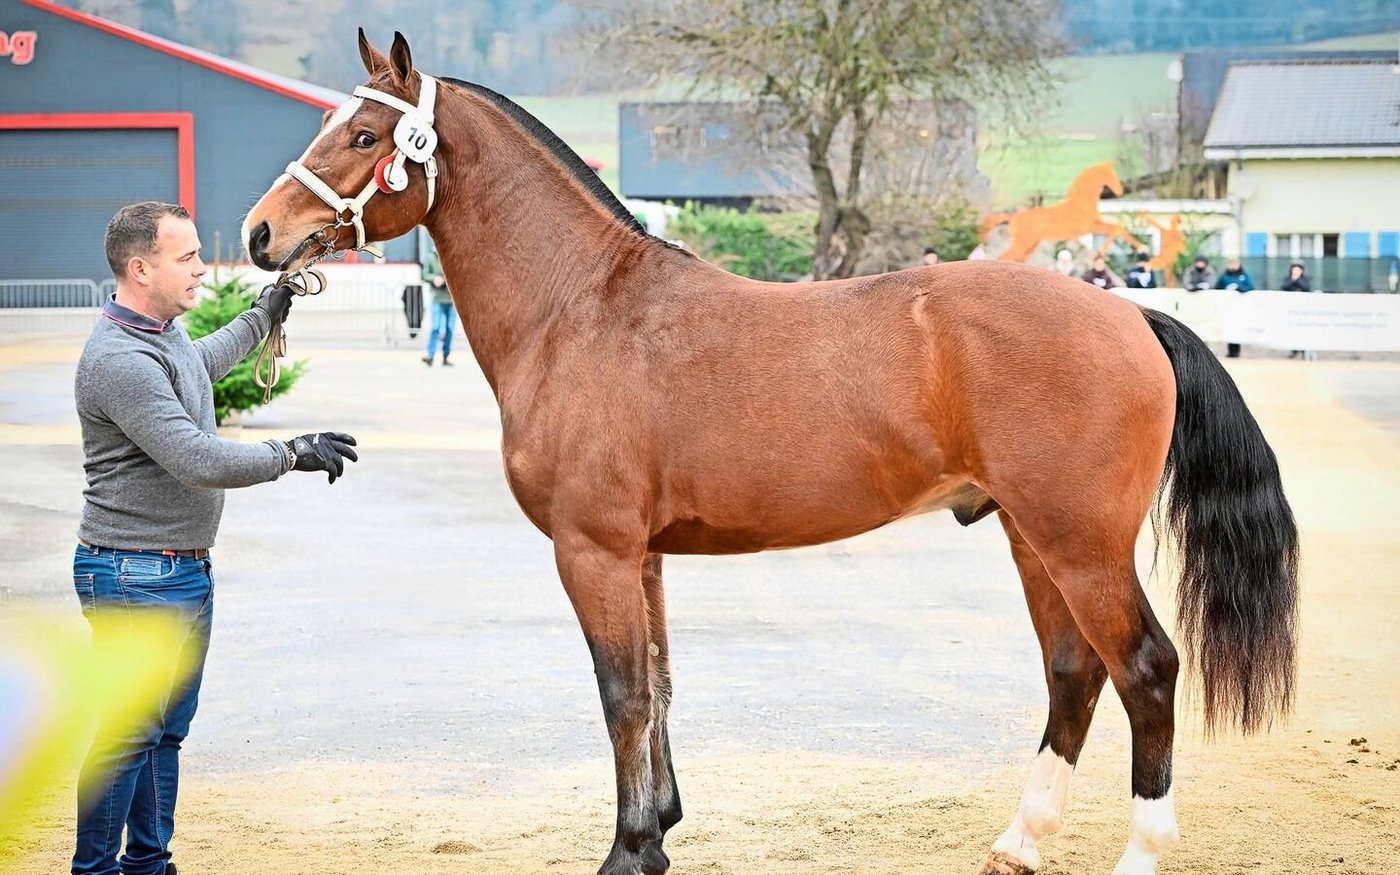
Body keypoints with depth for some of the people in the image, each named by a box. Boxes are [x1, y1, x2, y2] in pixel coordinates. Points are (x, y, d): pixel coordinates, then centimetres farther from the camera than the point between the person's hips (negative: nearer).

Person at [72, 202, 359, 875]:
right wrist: (294, 454, -21)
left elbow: (201, 362, 36)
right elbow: (200, 461, -30)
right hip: (136, 578, -10)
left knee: (168, 729, 15)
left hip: (187, 571, 10)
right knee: (127, 735, -5)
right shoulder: (119, 360, -24)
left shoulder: (164, 335, 9)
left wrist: (263, 318, 45)